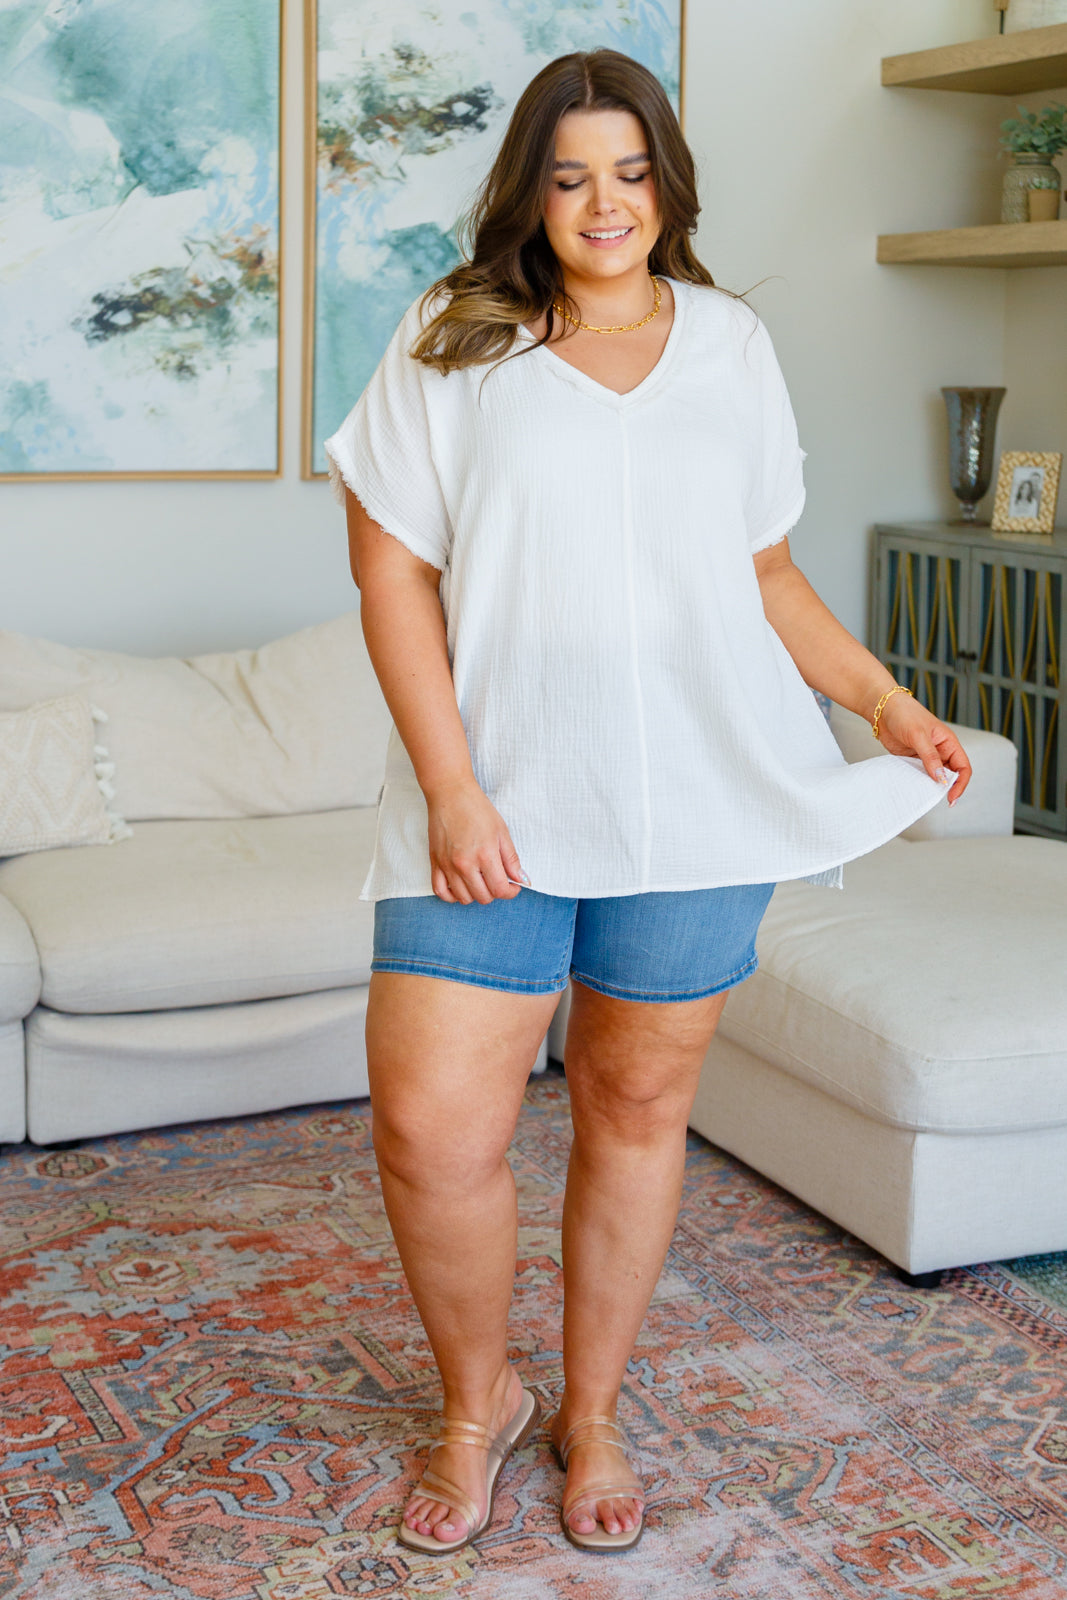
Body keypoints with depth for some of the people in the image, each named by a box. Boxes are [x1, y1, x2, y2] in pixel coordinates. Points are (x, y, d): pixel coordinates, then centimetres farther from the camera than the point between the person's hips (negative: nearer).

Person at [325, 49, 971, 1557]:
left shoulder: (731, 346, 11)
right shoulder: (454, 347, 3)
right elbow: (392, 574, -3)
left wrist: (888, 702, 7)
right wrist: (451, 790, -11)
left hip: (694, 803, 2)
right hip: (497, 804, -2)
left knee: (638, 1108, 10)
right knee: (430, 1128, -7)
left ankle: (593, 1411, 31)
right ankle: (478, 1399, 22)